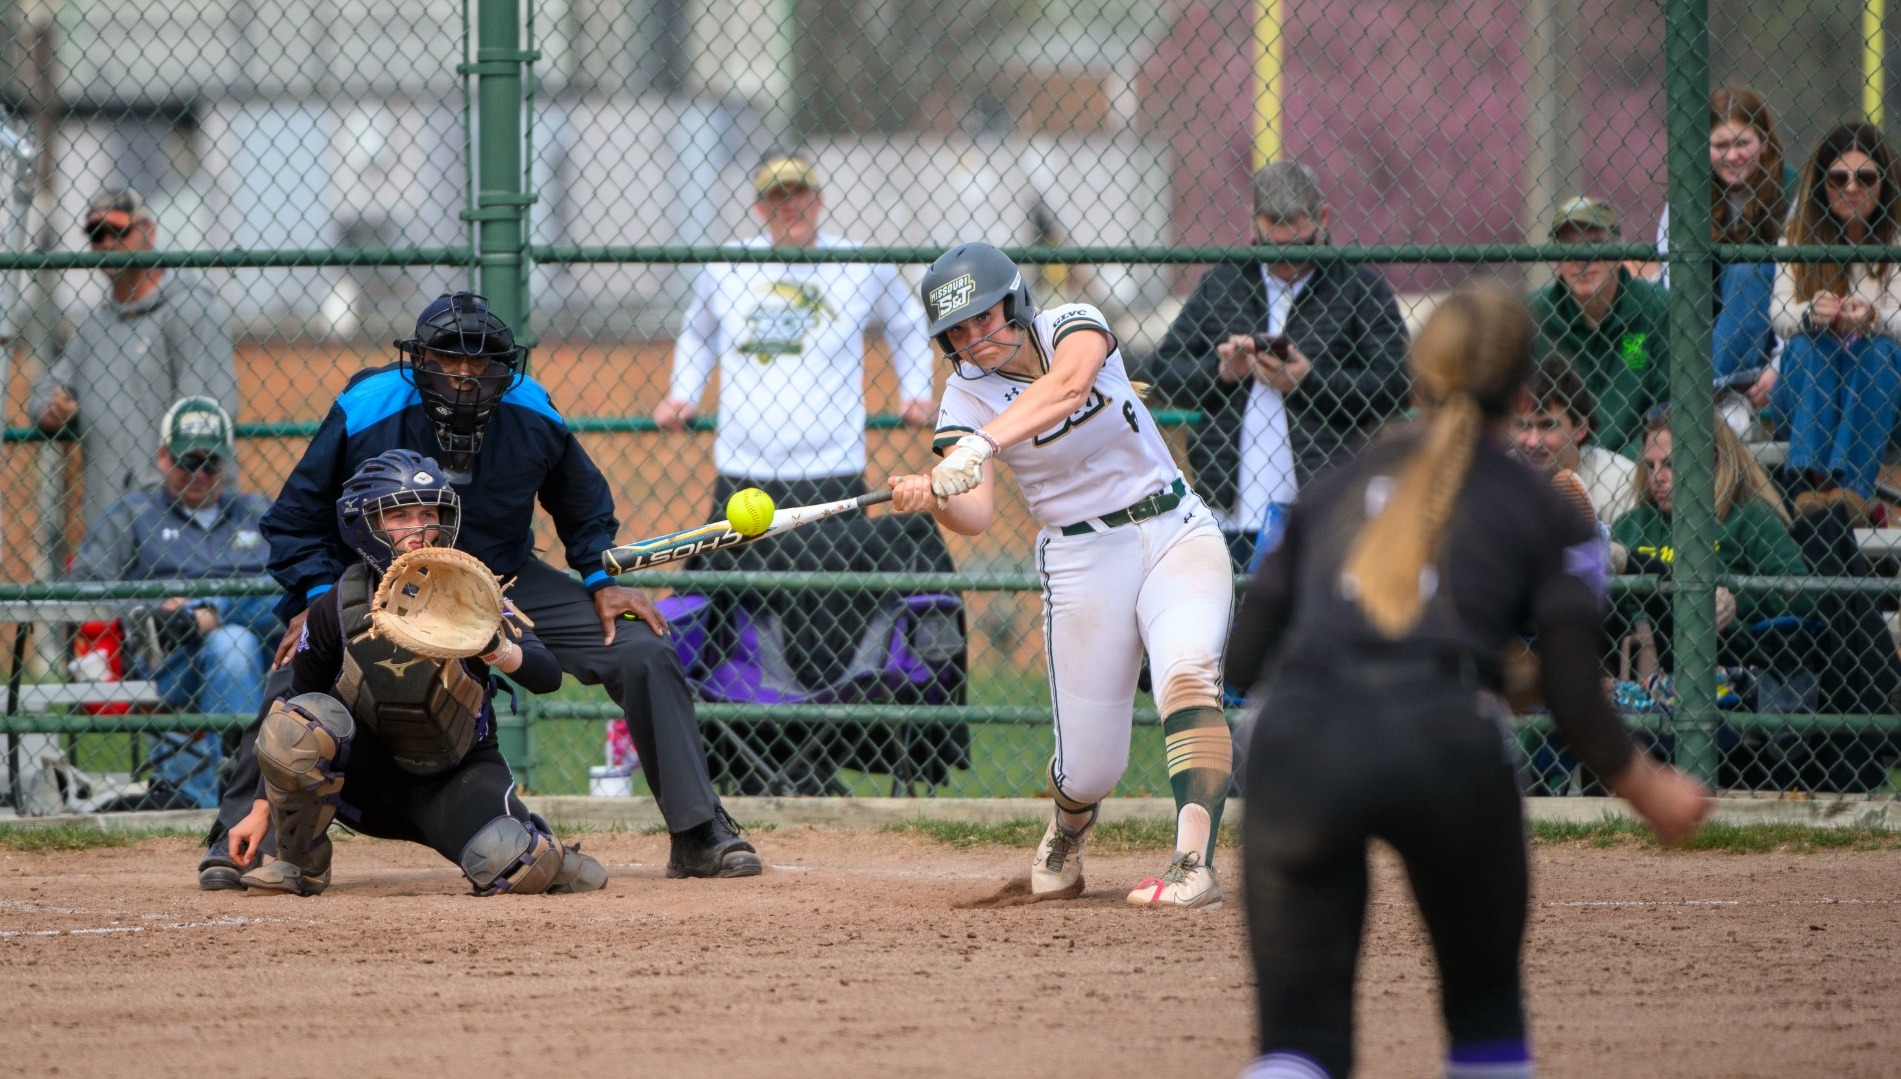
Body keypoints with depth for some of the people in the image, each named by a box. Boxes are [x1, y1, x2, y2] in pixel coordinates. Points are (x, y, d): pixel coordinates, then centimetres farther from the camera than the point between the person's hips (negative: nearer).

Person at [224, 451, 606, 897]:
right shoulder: (338, 609, -9)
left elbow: (547, 676, -22)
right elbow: (298, 699, 3)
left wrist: (503, 652, -46)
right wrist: (262, 809, -1)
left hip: (458, 775, -1)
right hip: (370, 784, 1)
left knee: (514, 867, -30)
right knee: (298, 721, -29)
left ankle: (542, 851, 10)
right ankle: (300, 863, -5)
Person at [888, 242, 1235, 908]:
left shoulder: (1073, 327, -8)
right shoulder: (966, 397, -6)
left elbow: (1068, 385, -33)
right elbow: (977, 516, -19)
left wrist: (983, 447, -47)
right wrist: (932, 499, -42)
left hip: (1176, 534, -1)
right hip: (1081, 563, 1)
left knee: (1188, 677, -30)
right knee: (1090, 772, -1)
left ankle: (1193, 865, -38)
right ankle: (1069, 827, 37)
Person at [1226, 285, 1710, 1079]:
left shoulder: (1333, 489, 25)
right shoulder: (1545, 514, 17)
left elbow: (1242, 658, 20)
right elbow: (1573, 700, 8)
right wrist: (1650, 792, 25)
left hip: (1297, 741, 1)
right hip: (1448, 744, -1)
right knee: (1484, 1000, 22)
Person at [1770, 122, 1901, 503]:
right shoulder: (1799, 236, -1)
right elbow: (1780, 319, -12)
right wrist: (1810, 315, -36)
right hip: (1810, 380, 1)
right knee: (1807, 345, -29)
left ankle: (1853, 488, -43)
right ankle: (1810, 476, -44)